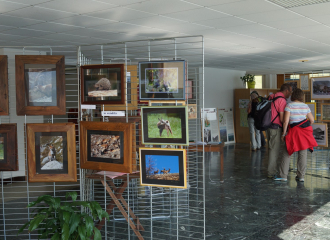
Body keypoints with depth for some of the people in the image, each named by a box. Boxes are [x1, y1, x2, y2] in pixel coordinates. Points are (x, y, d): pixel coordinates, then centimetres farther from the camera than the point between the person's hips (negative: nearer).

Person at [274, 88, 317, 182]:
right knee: (303, 154, 8)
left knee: (286, 153, 4)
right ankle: (301, 176, 11)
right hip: (305, 131, 4)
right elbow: (312, 120, 11)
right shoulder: (305, 106, 5)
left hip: (294, 132, -4)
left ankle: (283, 176, 2)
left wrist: (283, 134, -6)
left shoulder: (289, 105, -8)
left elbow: (285, 121, -13)